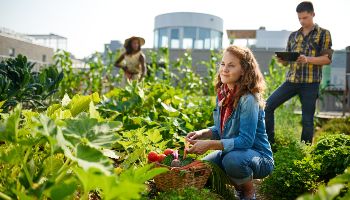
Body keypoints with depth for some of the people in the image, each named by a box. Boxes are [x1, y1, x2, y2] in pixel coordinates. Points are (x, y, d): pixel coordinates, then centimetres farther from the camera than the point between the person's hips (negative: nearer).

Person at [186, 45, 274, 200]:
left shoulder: (248, 99, -24)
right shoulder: (222, 94, 0)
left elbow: (245, 140, -28)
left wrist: (210, 144, -32)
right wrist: (202, 133, -9)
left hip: (258, 157, -7)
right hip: (231, 151, 7)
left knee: (232, 159, -36)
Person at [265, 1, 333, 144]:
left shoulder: (323, 34, 4)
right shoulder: (293, 36, 16)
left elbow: (327, 59, -5)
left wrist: (307, 59, -21)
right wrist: (281, 60, -9)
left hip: (310, 82, -4)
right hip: (291, 80, 4)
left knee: (307, 119, 1)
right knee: (267, 105, -5)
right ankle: (270, 142, 5)